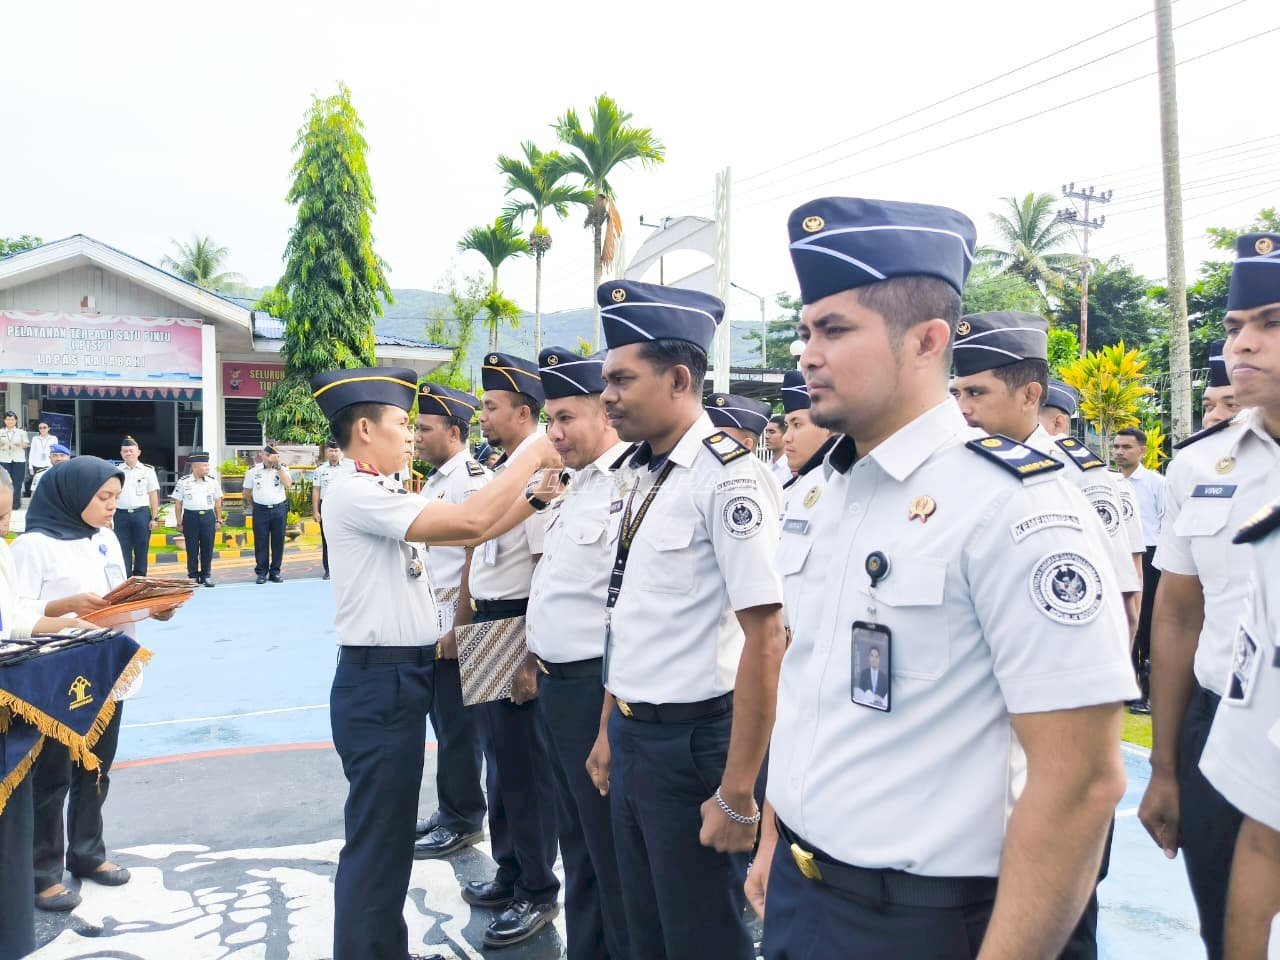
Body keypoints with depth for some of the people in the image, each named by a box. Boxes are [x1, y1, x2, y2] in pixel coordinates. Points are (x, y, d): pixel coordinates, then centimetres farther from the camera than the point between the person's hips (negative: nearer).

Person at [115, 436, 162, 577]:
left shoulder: (148, 471, 3)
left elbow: (153, 495, 3)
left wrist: (155, 518, -2)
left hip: (141, 514, -1)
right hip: (121, 514, 1)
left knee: (141, 550, 4)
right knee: (123, 550, 4)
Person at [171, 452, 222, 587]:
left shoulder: (213, 481, 4)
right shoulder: (183, 482, -1)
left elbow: (218, 502, 10)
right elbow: (178, 504, 3)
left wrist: (219, 520, 7)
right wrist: (179, 523, 0)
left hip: (208, 516, 2)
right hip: (190, 516, -2)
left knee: (207, 548, 5)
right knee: (192, 550, 4)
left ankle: (206, 576, 16)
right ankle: (193, 576, 14)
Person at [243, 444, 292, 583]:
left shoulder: (283, 469, 0)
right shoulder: (253, 470, 1)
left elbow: (288, 484, -18)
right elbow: (247, 491, 10)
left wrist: (278, 465, -18)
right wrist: (253, 504, 9)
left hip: (279, 509, 0)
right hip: (260, 510, 0)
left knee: (278, 542, 5)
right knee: (261, 542, 3)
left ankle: (275, 571, 14)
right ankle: (261, 572, 11)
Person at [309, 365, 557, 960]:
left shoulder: (383, 497, 13)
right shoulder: (355, 494, -18)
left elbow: (464, 531, 16)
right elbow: (471, 521, -26)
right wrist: (531, 456, -16)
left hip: (401, 678, 10)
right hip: (378, 683, -10)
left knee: (392, 832, 20)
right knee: (375, 838, 0)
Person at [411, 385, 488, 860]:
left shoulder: (473, 479, -15)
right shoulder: (433, 481, 14)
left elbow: (477, 558, -19)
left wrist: (460, 626, -18)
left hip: (456, 626, -9)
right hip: (430, 625, 9)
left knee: (459, 729, 4)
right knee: (443, 723, 17)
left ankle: (463, 821, 18)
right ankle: (450, 811, 31)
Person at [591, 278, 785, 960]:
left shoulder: (729, 477, -20)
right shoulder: (633, 478, 6)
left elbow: (764, 641, -23)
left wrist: (738, 794, -20)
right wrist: (609, 733, 18)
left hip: (692, 741, -8)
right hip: (630, 735, 8)